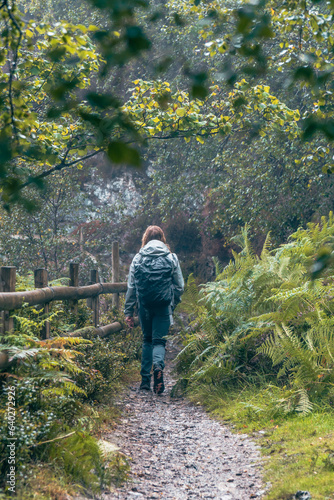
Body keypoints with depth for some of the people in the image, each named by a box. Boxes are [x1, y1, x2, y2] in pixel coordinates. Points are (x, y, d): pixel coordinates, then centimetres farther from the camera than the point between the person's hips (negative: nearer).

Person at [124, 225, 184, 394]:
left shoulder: (138, 258, 2)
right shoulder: (171, 258, 1)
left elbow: (131, 287, 3)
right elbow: (180, 286, 5)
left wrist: (128, 311, 8)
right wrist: (173, 303, 22)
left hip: (144, 306, 1)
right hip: (163, 306, -1)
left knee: (147, 340, 16)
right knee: (159, 340, 3)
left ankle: (145, 380, 14)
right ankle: (158, 365, -29)